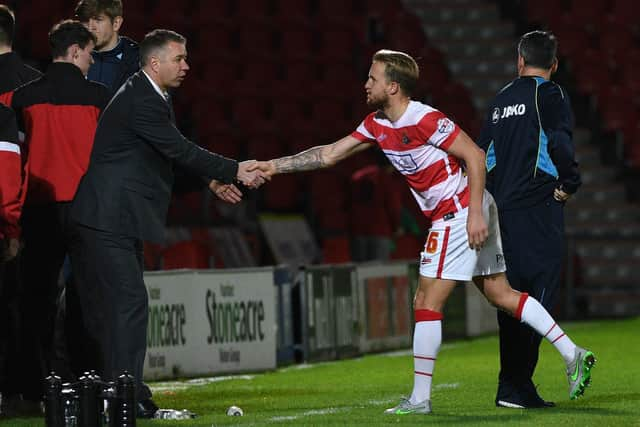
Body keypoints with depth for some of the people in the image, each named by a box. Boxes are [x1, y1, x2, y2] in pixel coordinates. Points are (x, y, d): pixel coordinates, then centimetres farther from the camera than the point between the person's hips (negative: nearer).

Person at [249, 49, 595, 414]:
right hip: (456, 215, 9)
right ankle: (573, 355, 10)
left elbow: (475, 156, -18)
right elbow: (330, 154, 14)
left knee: (427, 302, -6)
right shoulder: (377, 125, 9)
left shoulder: (424, 119, -19)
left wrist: (475, 213, -22)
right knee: (500, 293, 10)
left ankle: (420, 398, -2)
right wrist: (273, 166, 10)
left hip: (460, 213, -9)